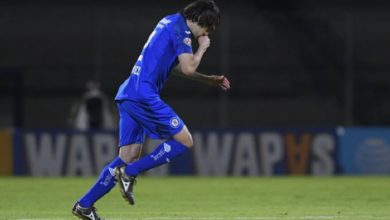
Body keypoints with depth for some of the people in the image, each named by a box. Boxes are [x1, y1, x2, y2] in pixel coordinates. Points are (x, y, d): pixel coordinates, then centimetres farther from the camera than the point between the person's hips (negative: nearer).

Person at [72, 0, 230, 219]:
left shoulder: (170, 21, 22)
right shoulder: (181, 29, -7)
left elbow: (176, 67, 33)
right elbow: (188, 68, -13)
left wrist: (209, 79, 34)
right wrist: (202, 47, 6)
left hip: (128, 95, 10)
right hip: (144, 96, -10)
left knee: (129, 157, 9)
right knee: (184, 141, -4)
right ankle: (130, 173, -7)